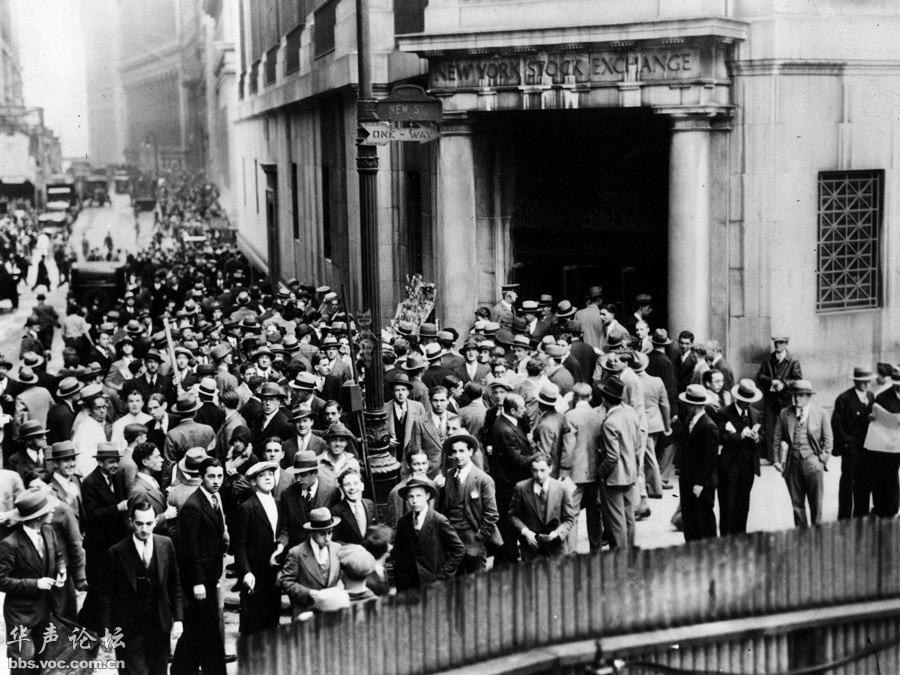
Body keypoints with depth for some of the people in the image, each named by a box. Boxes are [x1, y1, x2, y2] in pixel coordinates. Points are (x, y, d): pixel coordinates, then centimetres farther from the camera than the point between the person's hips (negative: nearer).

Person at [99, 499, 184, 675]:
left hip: (159, 627, 3)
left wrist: (178, 619, 2)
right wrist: (107, 632, -8)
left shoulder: (166, 545, 0)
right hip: (129, 629, -3)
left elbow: (175, 586, 6)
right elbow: (106, 595, -5)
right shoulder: (117, 552, -9)